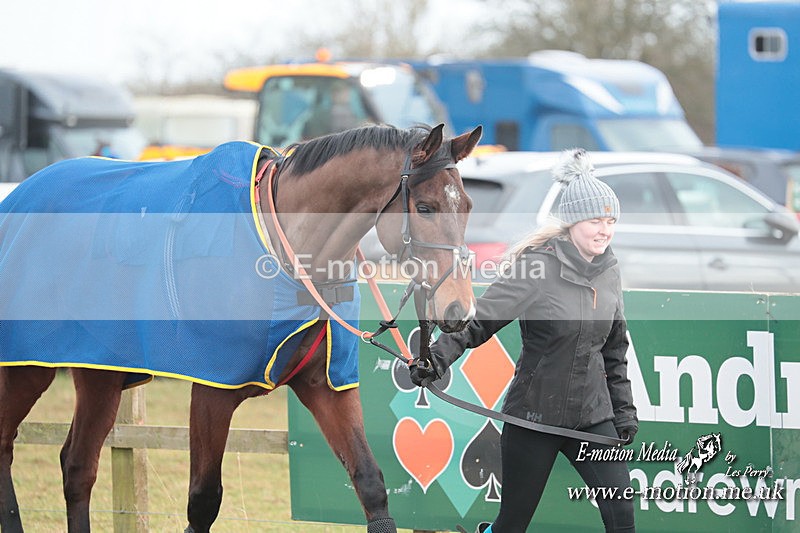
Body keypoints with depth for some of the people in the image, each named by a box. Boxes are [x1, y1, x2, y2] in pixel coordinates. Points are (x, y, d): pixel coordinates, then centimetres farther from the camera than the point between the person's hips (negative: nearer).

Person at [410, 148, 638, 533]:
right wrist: (438, 359, -29)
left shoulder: (608, 270, 5)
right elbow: (481, 319, -16)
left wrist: (624, 408, 13)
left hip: (592, 415, 5)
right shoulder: (538, 266, -14)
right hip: (534, 414, -5)